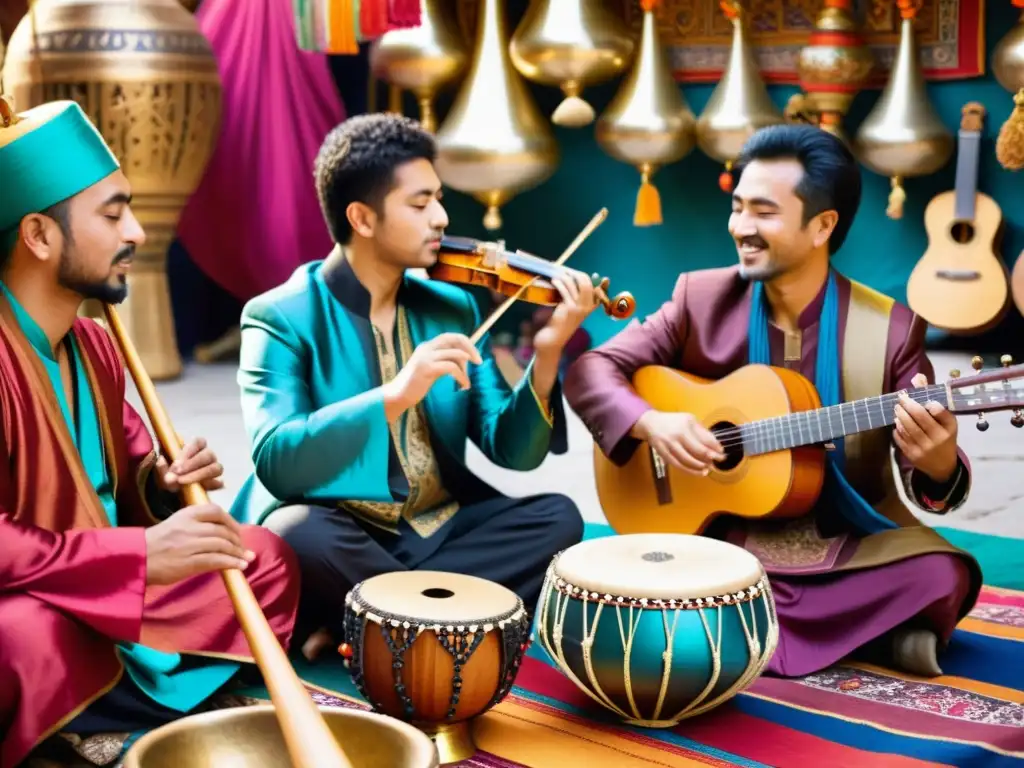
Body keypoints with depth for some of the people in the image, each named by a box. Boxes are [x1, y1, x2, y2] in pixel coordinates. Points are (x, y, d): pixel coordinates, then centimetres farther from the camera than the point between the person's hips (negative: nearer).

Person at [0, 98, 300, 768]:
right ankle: (188, 704, -13)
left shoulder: (93, 344, 6)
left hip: (103, 597, 9)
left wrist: (162, 485, -6)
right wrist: (141, 555, -30)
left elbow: (127, 472, 17)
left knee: (266, 560, 9)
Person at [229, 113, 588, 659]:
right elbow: (275, 461, -21)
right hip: (336, 534, -4)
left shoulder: (453, 308, 8)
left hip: (438, 530, 5)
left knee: (556, 517, -17)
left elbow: (511, 451, 2)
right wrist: (394, 396, -33)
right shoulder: (281, 317, -6)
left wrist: (545, 358, -16)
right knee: (296, 534, -35)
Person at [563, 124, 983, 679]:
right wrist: (650, 421, -24)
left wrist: (937, 463, -34)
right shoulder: (700, 298, -3)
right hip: (718, 539, 2)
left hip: (850, 545, -2)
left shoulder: (890, 328, -8)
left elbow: (933, 464, -8)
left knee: (943, 576, -29)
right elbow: (590, 371, -4)